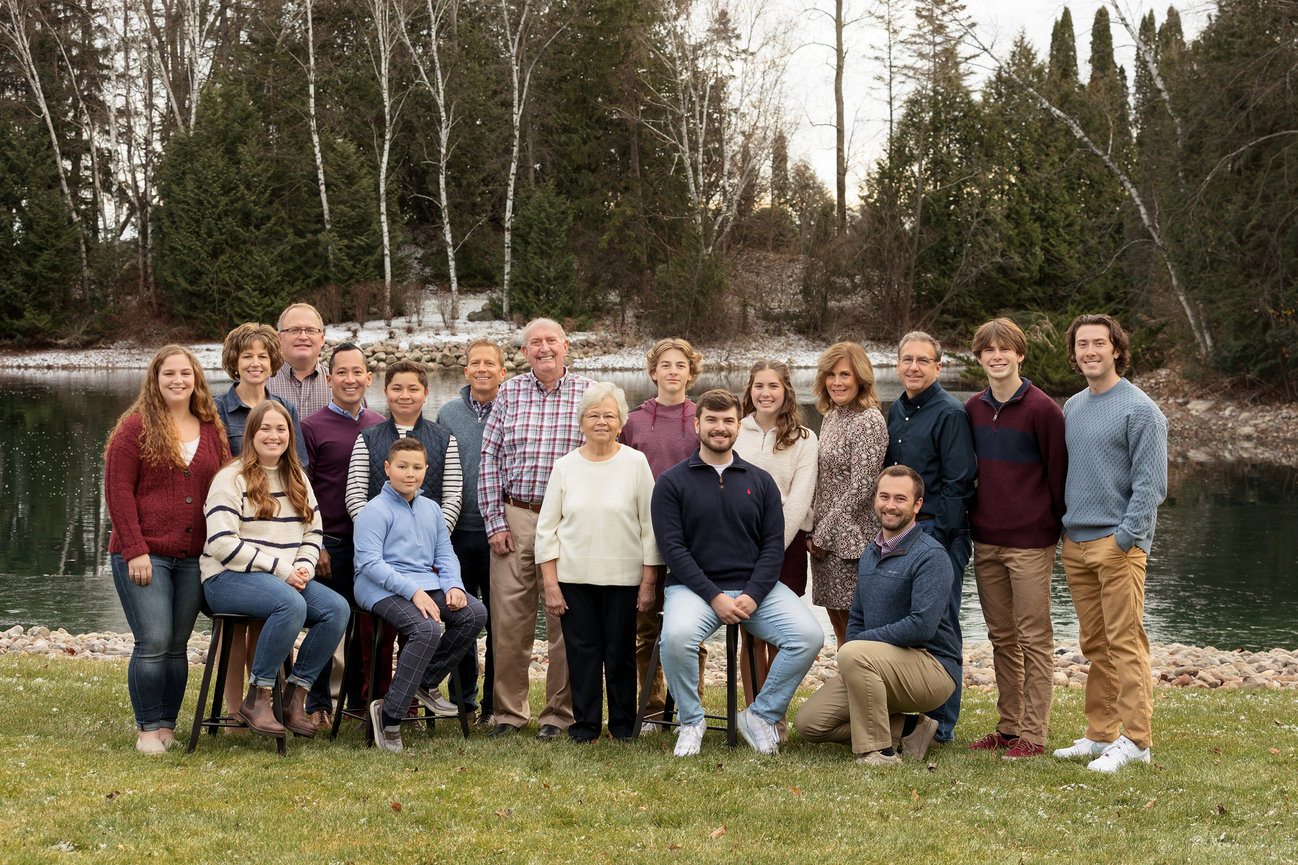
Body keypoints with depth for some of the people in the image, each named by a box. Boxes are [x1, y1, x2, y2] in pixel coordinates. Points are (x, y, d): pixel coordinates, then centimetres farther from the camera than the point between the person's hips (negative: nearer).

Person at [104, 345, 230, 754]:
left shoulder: (212, 431, 12)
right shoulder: (135, 428, -1)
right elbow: (117, 490, -5)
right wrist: (135, 550, -12)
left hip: (193, 560, 4)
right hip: (143, 557, -4)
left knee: (177, 645, 7)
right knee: (153, 643, -8)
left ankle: (167, 725, 16)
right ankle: (148, 729, 4)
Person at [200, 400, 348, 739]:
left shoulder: (298, 480, 18)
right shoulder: (231, 479, -4)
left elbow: (313, 533, 20)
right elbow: (222, 543, -13)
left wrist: (304, 567, -4)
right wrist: (280, 569, -17)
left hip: (287, 579, 7)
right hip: (230, 579, -6)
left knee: (337, 607, -21)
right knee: (291, 604, -36)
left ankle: (295, 697, -12)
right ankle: (256, 699, -24)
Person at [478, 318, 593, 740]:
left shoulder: (589, 393, 3)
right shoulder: (508, 393, 8)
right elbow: (489, 460, 7)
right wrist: (495, 522, 1)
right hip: (515, 517, 1)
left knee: (565, 619, 2)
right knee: (508, 619, 2)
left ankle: (559, 713, 14)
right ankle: (509, 711, 14)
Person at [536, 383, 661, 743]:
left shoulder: (636, 463, 1)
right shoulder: (565, 466, 5)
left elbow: (650, 525, 3)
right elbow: (546, 527, 6)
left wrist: (648, 581, -2)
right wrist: (550, 584, 0)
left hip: (623, 577, -1)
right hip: (574, 576, 1)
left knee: (620, 651, 3)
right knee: (581, 649, 2)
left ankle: (623, 724, 18)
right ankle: (585, 723, 14)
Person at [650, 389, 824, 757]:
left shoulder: (760, 481, 13)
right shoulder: (672, 482, 4)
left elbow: (773, 545, 7)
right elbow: (673, 548, -5)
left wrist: (752, 595, -11)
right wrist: (715, 597, -16)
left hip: (755, 587, 3)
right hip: (694, 586, -3)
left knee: (809, 635, -21)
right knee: (677, 635, -35)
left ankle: (762, 715, 0)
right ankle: (691, 720, -7)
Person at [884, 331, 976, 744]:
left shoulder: (950, 413, -9)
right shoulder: (896, 411, 14)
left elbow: (959, 482, -13)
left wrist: (937, 537, -16)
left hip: (939, 532, -8)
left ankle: (942, 724, 5)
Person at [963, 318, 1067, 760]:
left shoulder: (1042, 409, -10)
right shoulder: (973, 409, 8)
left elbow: (1058, 472, -6)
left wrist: (1055, 524, -3)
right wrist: (977, 519, 14)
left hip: (1030, 541, -6)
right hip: (985, 540, 6)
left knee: (1034, 636, 0)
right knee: (1001, 636, 12)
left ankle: (1034, 733, 4)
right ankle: (1008, 726, 21)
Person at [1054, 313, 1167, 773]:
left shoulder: (1139, 408, -7)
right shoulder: (1072, 407, 15)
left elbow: (1150, 483, -11)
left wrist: (1126, 536, -16)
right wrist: (1061, 527, 13)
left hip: (1118, 544, -7)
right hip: (1075, 543, 7)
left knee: (1125, 643, -6)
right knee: (1094, 644, 11)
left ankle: (1135, 740, -2)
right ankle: (1100, 733, 18)